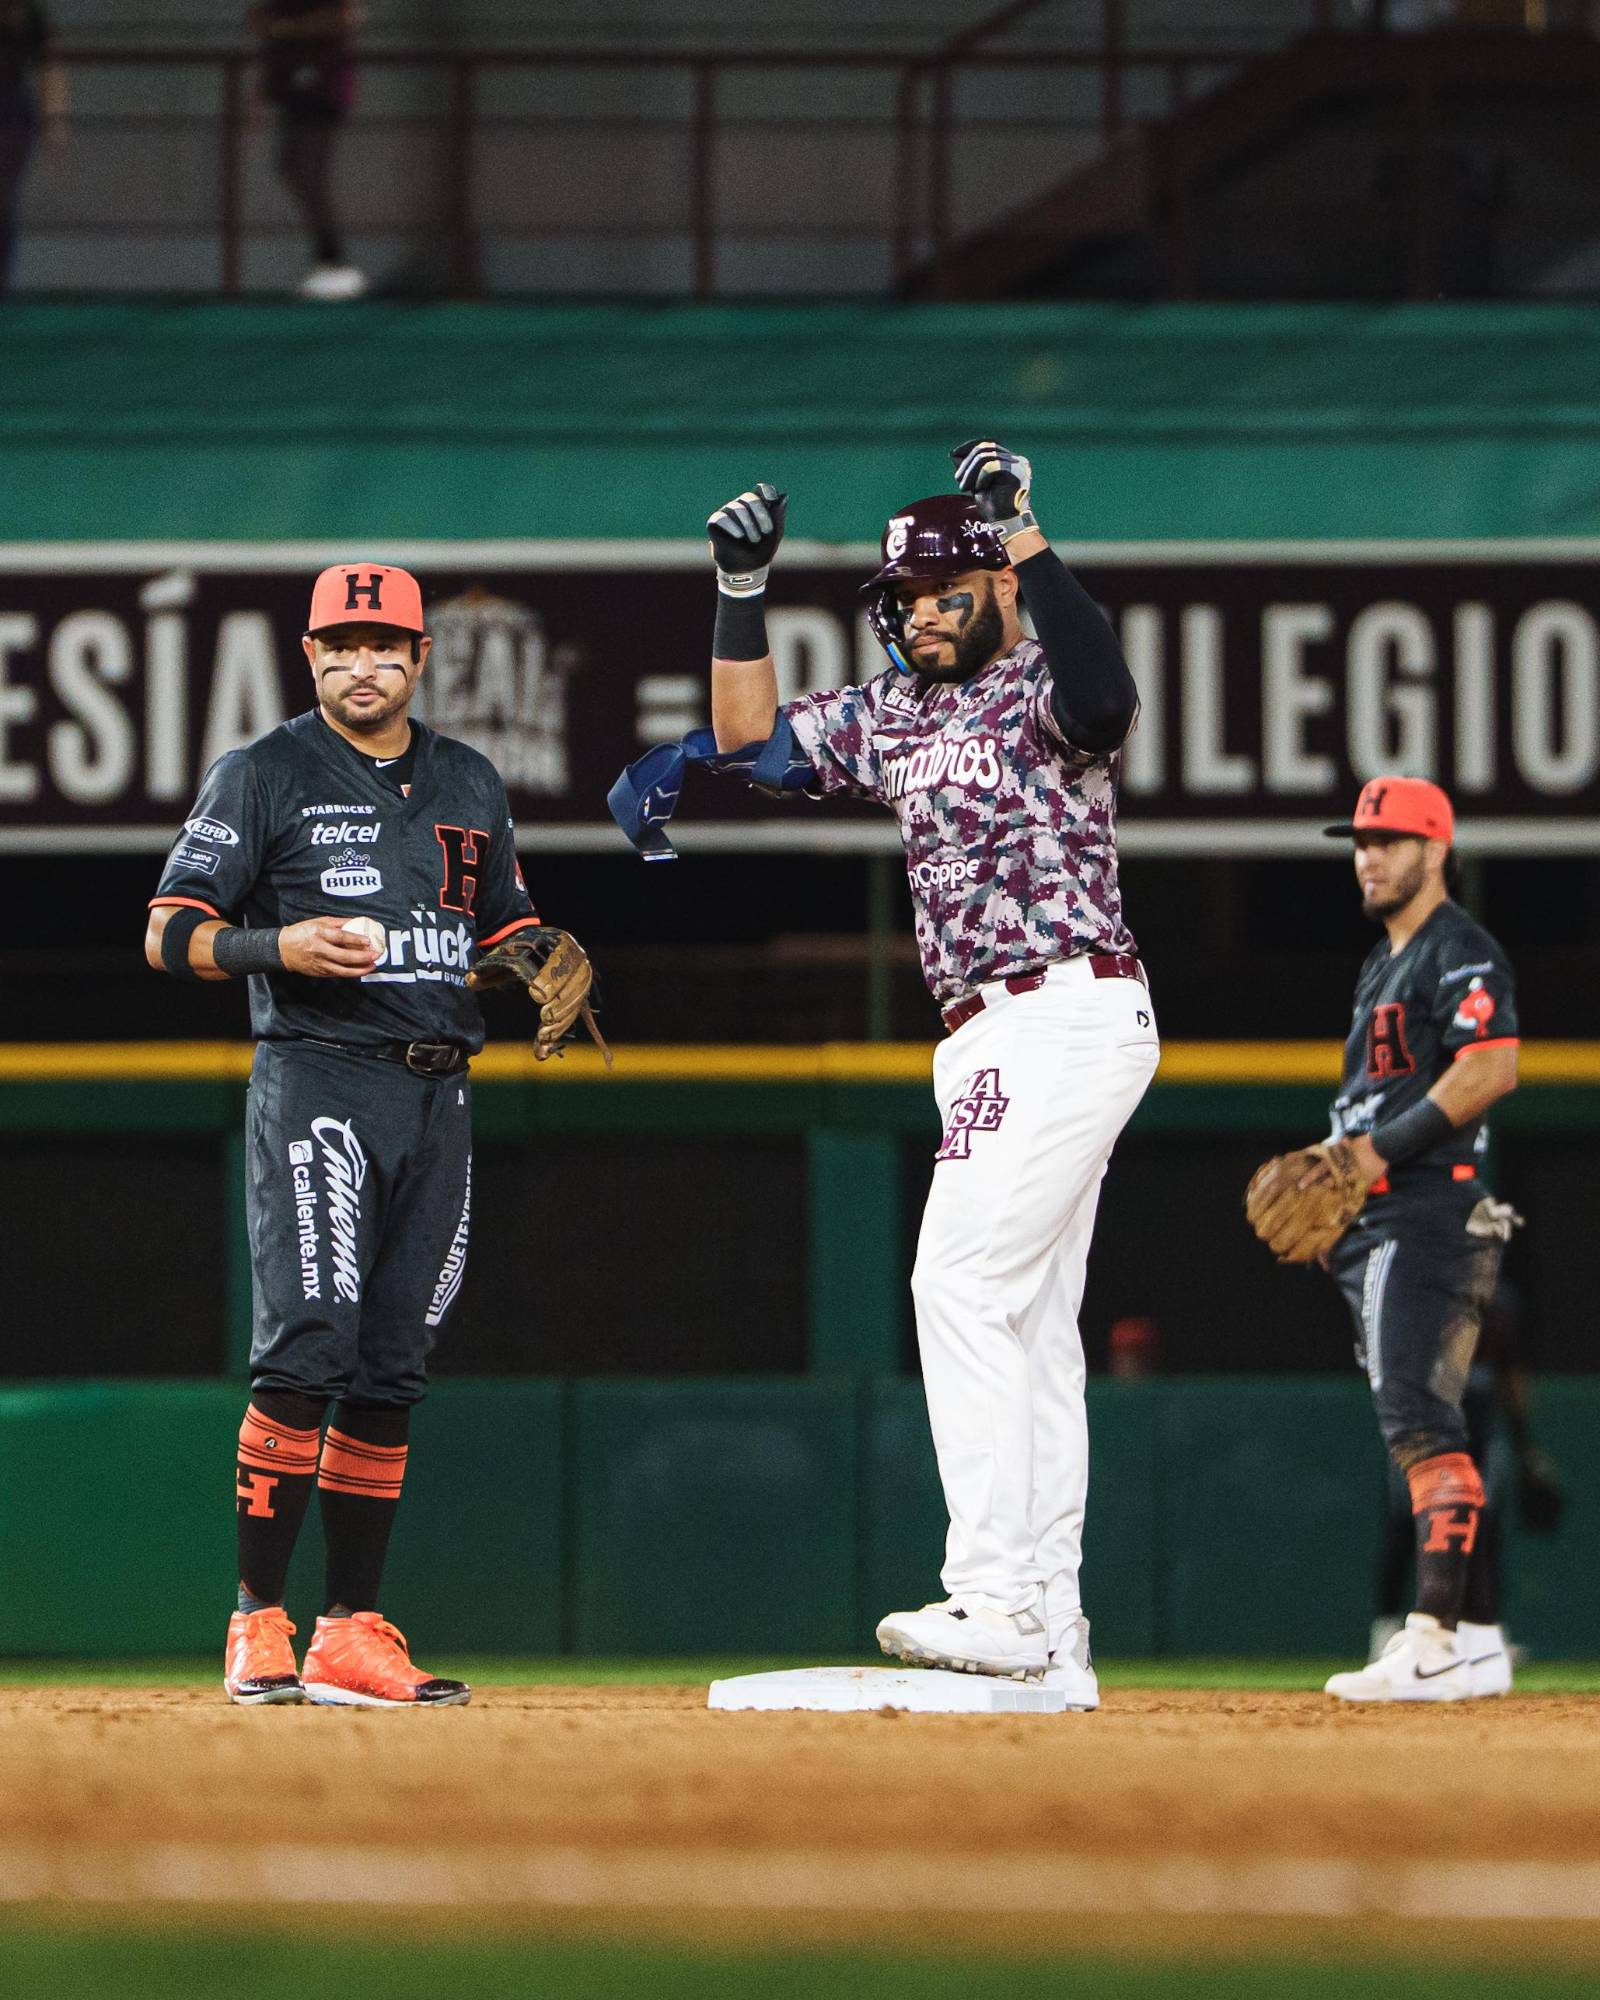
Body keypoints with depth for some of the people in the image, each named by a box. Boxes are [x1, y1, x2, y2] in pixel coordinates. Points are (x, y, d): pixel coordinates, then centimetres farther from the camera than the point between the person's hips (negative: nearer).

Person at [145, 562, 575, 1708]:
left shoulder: (471, 786, 17)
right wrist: (282, 945, -21)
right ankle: (259, 1625, -15)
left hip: (440, 1094, 6)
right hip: (319, 1085, -6)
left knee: (391, 1375, 5)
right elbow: (171, 937, -3)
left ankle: (353, 1635, 8)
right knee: (307, 1352, -17)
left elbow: (507, 931, 28)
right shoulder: (266, 777, 1)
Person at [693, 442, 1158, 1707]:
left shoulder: (1043, 688, -6)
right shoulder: (895, 715, 19)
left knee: (962, 1283, -18)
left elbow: (1101, 700, -30)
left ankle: (996, 1601, -23)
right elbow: (750, 729, 23)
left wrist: (1024, 534, -28)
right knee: (1030, 1324, 8)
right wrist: (743, 589, 11)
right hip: (993, 1036, 10)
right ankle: (1052, 1641, 8)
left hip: (1069, 1016, -10)